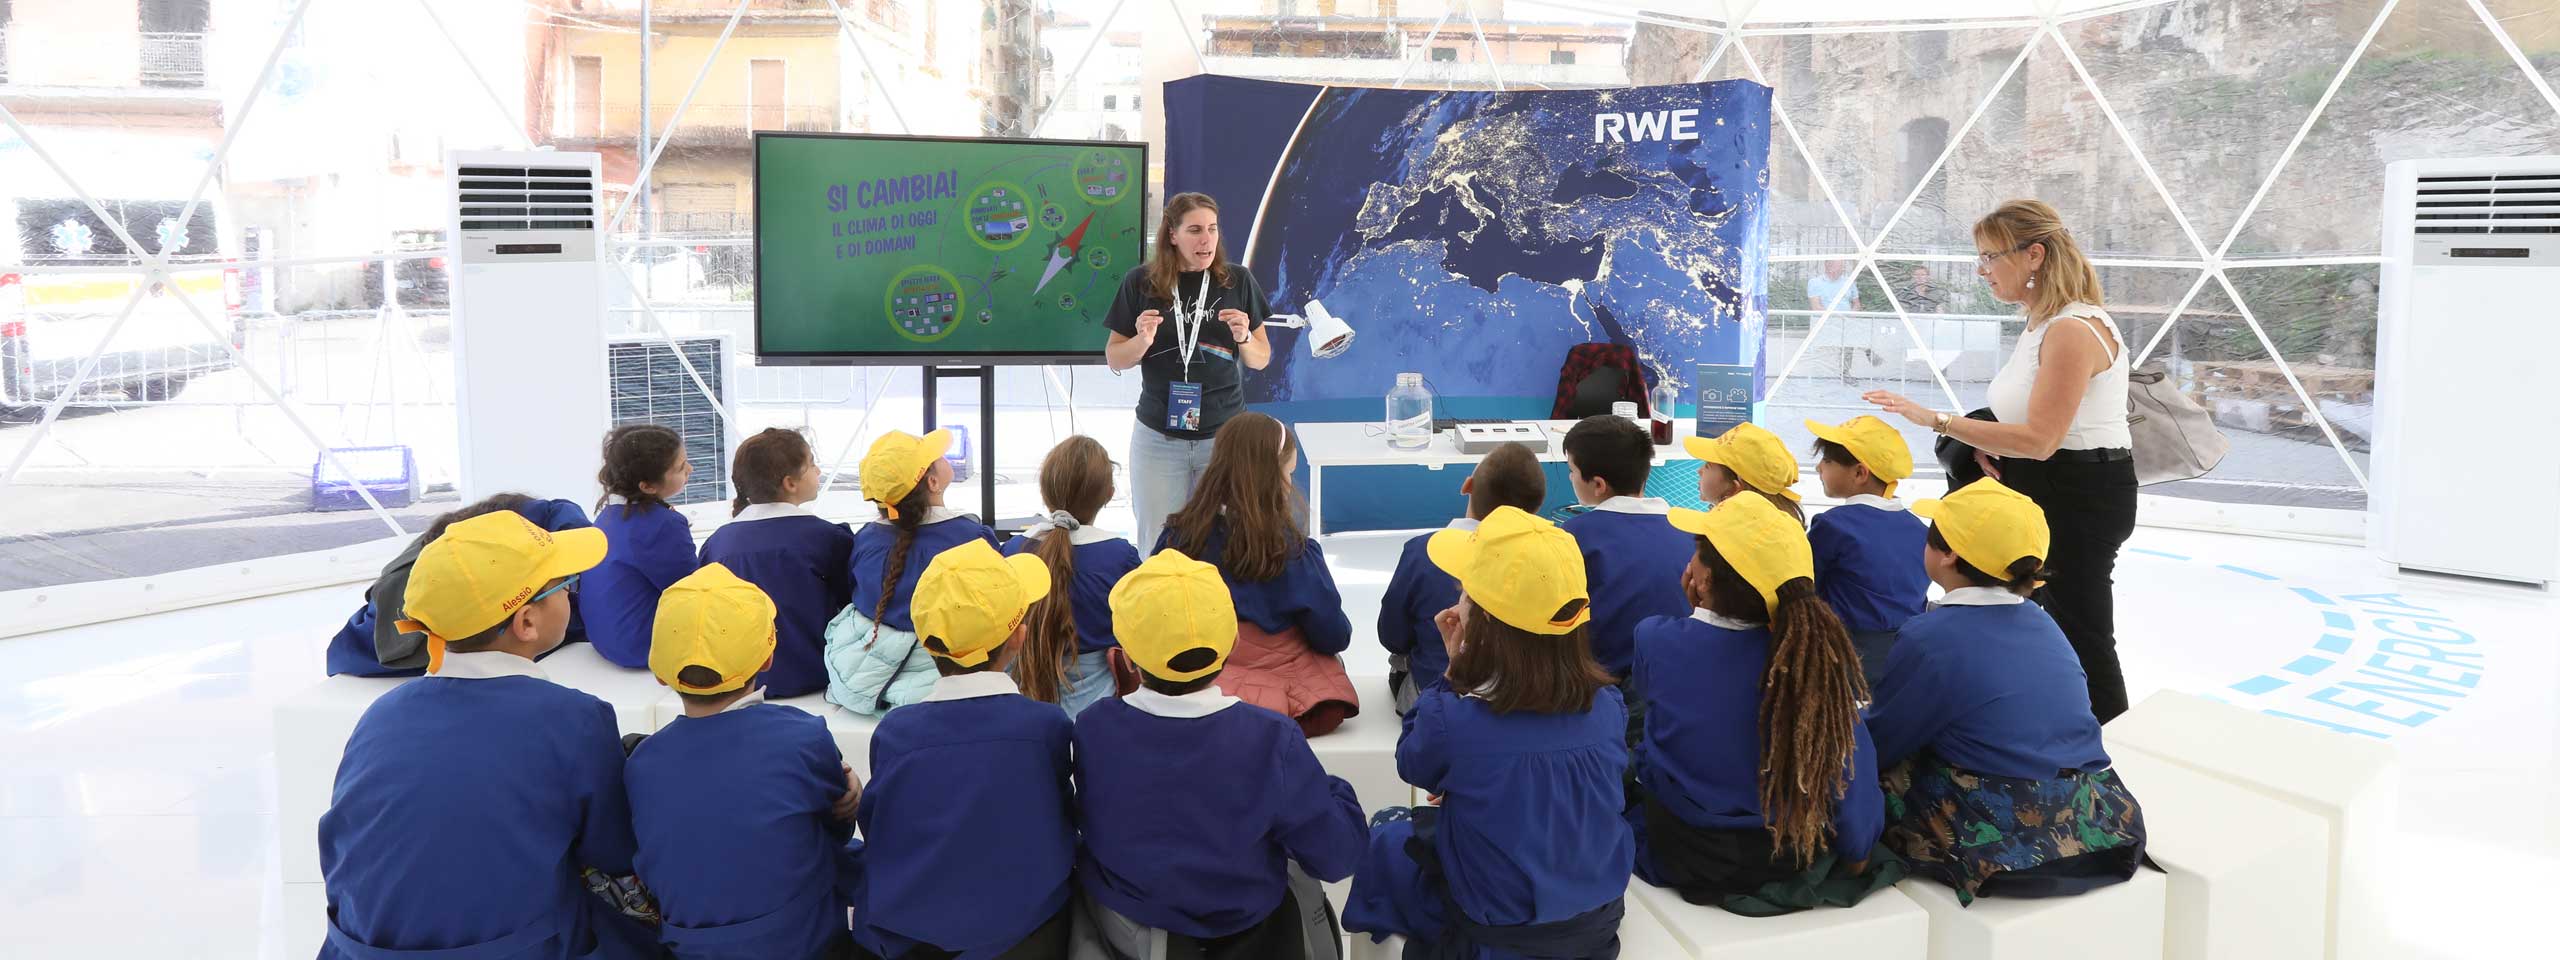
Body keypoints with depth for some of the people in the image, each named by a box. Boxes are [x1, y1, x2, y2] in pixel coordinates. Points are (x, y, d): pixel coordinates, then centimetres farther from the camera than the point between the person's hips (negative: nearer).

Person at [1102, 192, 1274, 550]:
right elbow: (1115, 360, 4)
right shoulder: (1141, 281, -1)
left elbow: (1261, 360, 7)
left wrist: (1244, 338, -13)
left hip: (1224, 437, 0)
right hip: (1159, 439, 0)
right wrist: (1142, 340, -15)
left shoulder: (1238, 280, 1)